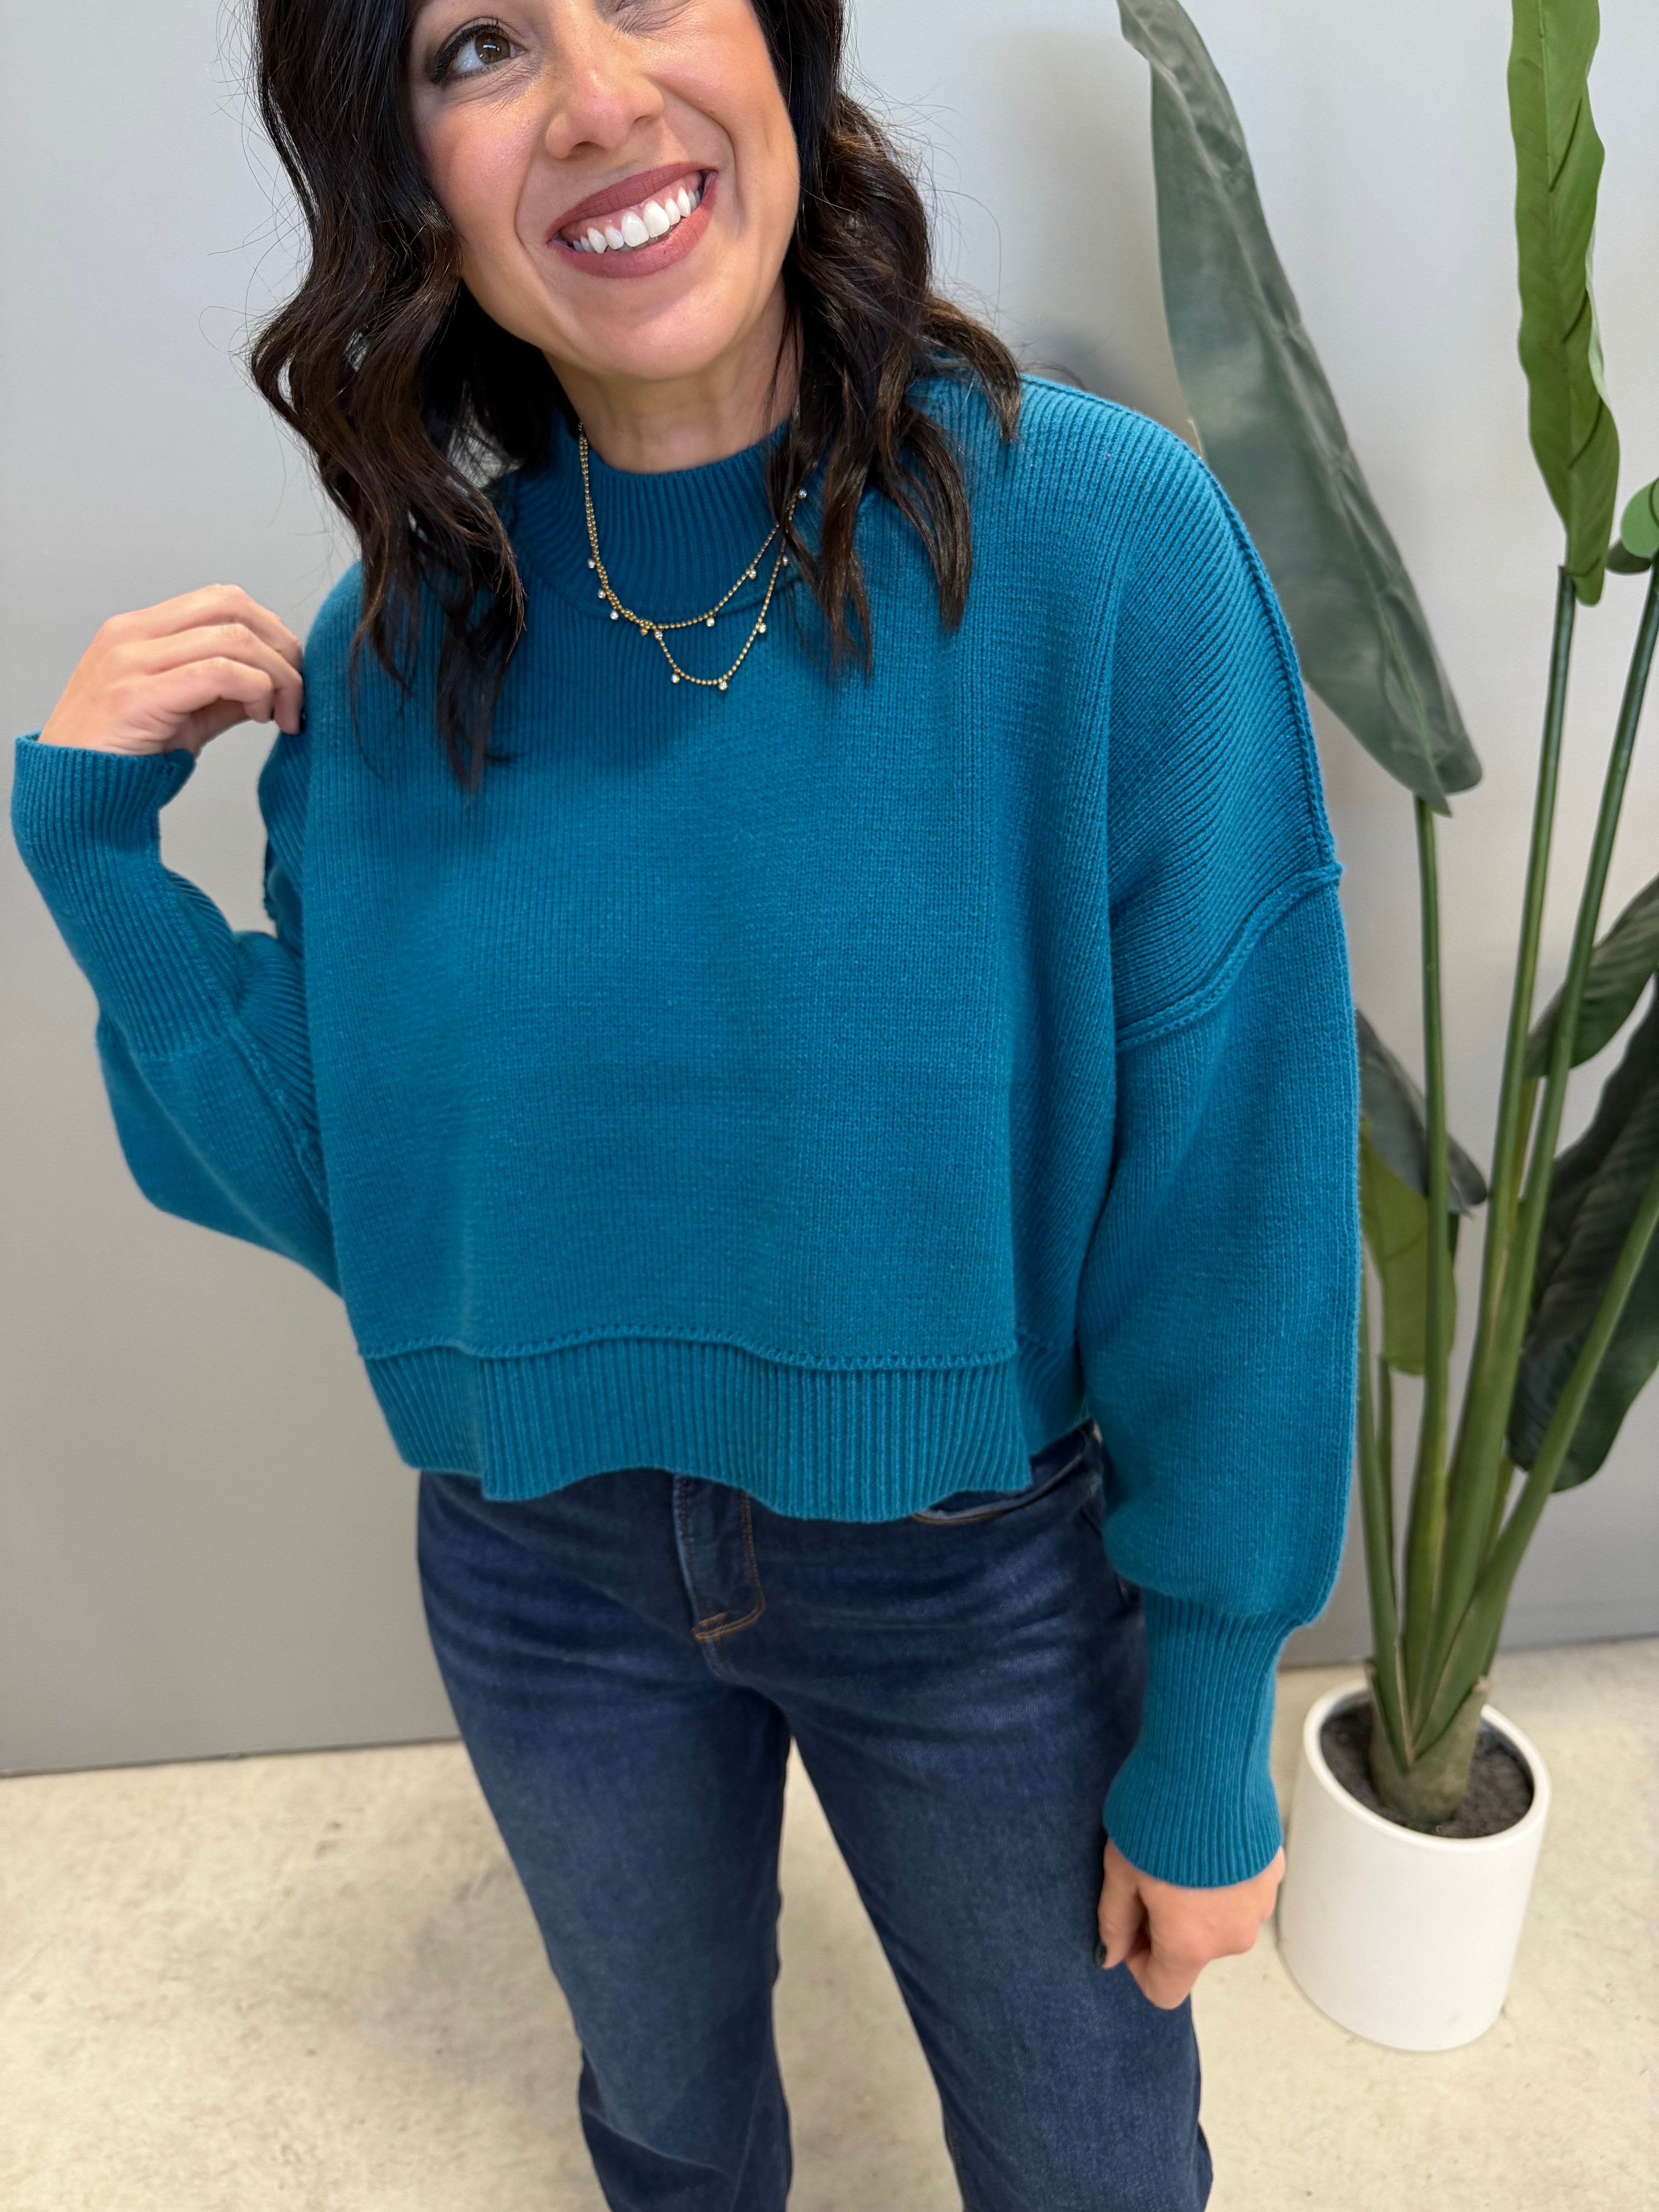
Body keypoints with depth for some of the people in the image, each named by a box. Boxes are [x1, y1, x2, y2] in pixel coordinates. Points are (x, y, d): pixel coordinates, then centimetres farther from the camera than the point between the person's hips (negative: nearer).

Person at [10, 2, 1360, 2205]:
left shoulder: (1100, 540, -20)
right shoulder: (398, 642, -9)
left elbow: (1231, 1194, -15)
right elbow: (338, 1185, -3)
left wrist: (1210, 1740, -8)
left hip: (983, 1570, -2)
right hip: (547, 1570, 3)